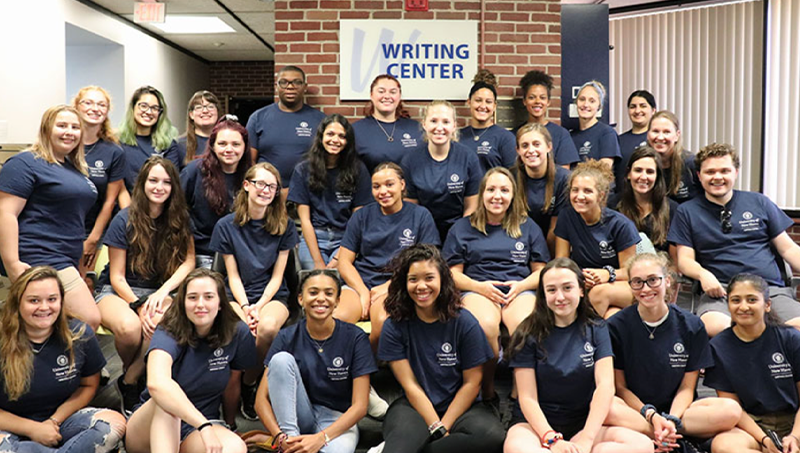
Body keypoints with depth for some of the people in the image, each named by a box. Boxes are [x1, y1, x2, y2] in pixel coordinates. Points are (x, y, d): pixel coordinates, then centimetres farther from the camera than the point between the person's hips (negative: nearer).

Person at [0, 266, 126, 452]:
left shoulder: (80, 335, -5)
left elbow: (89, 385, 8)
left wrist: (55, 420, -5)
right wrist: (32, 429, -13)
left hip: (61, 418, 3)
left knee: (115, 423, -23)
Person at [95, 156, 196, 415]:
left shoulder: (178, 219, 1)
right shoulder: (125, 220, -8)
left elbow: (189, 261, -5)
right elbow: (117, 277, -7)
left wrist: (163, 291, -22)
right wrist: (139, 306, -22)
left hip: (157, 291, 2)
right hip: (117, 291, -2)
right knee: (130, 326, -37)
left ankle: (129, 382, -13)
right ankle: (129, 369, 1)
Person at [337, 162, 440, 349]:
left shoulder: (421, 216, 10)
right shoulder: (362, 216, 16)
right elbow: (344, 261, 11)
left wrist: (387, 287, -8)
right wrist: (363, 292, -8)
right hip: (359, 284, 2)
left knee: (383, 322, -35)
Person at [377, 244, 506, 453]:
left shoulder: (464, 322, -5)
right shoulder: (394, 326, -4)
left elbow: (472, 382, -3)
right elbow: (410, 385, -6)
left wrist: (443, 426, -11)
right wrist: (437, 430, -15)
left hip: (458, 405, 4)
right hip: (414, 407, -4)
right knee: (404, 435, -41)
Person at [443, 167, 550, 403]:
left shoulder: (528, 227, 21)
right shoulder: (462, 228, 17)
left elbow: (541, 270, 17)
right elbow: (453, 273, 10)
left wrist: (521, 285, -5)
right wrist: (479, 286, -9)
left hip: (519, 289, 1)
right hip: (477, 290, -1)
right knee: (486, 326, -37)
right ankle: (487, 392, -16)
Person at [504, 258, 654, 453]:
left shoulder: (596, 329, 4)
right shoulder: (529, 334, -3)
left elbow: (605, 385, -8)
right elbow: (528, 398, -8)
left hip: (582, 424, 4)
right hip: (536, 423, -3)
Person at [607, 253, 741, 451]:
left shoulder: (691, 326, 0)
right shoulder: (616, 326, -5)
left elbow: (687, 388, 1)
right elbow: (620, 386, -2)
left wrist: (671, 419, -18)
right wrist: (652, 416, -18)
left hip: (677, 410, 2)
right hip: (634, 410, -2)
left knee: (731, 410, -26)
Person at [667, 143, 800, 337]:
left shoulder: (759, 203, 19)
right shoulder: (687, 212, 14)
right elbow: (684, 259, 7)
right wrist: (703, 274, -15)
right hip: (721, 292, -1)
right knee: (713, 327, -35)